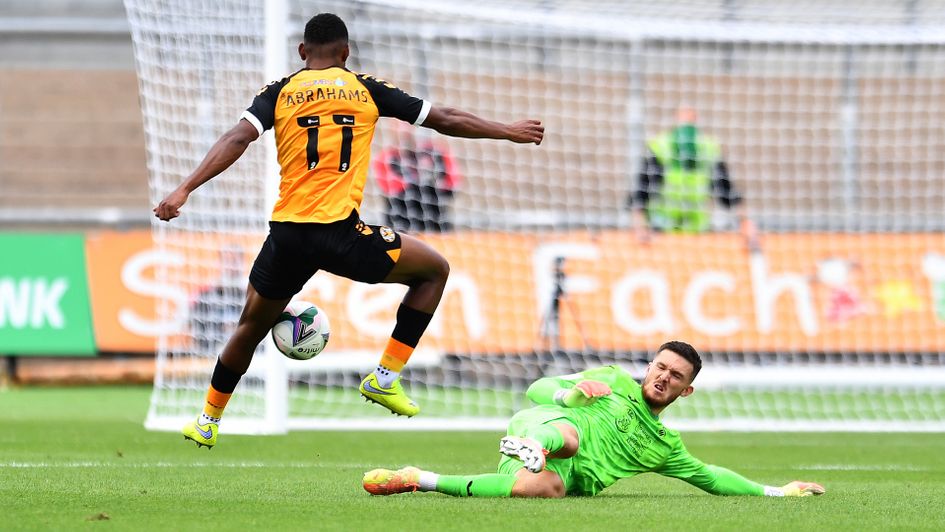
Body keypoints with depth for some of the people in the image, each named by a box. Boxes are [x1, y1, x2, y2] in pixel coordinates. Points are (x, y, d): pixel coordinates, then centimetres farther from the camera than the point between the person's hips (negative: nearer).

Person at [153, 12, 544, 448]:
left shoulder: (279, 94, 9)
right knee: (434, 270, 17)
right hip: (340, 233, -3)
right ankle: (385, 377, 11)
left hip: (287, 233, 3)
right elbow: (445, 120, 13)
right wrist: (509, 132, 25)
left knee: (251, 326, 23)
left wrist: (184, 190, -12)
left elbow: (237, 139, -7)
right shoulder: (367, 91, 8)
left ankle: (208, 422, 31)